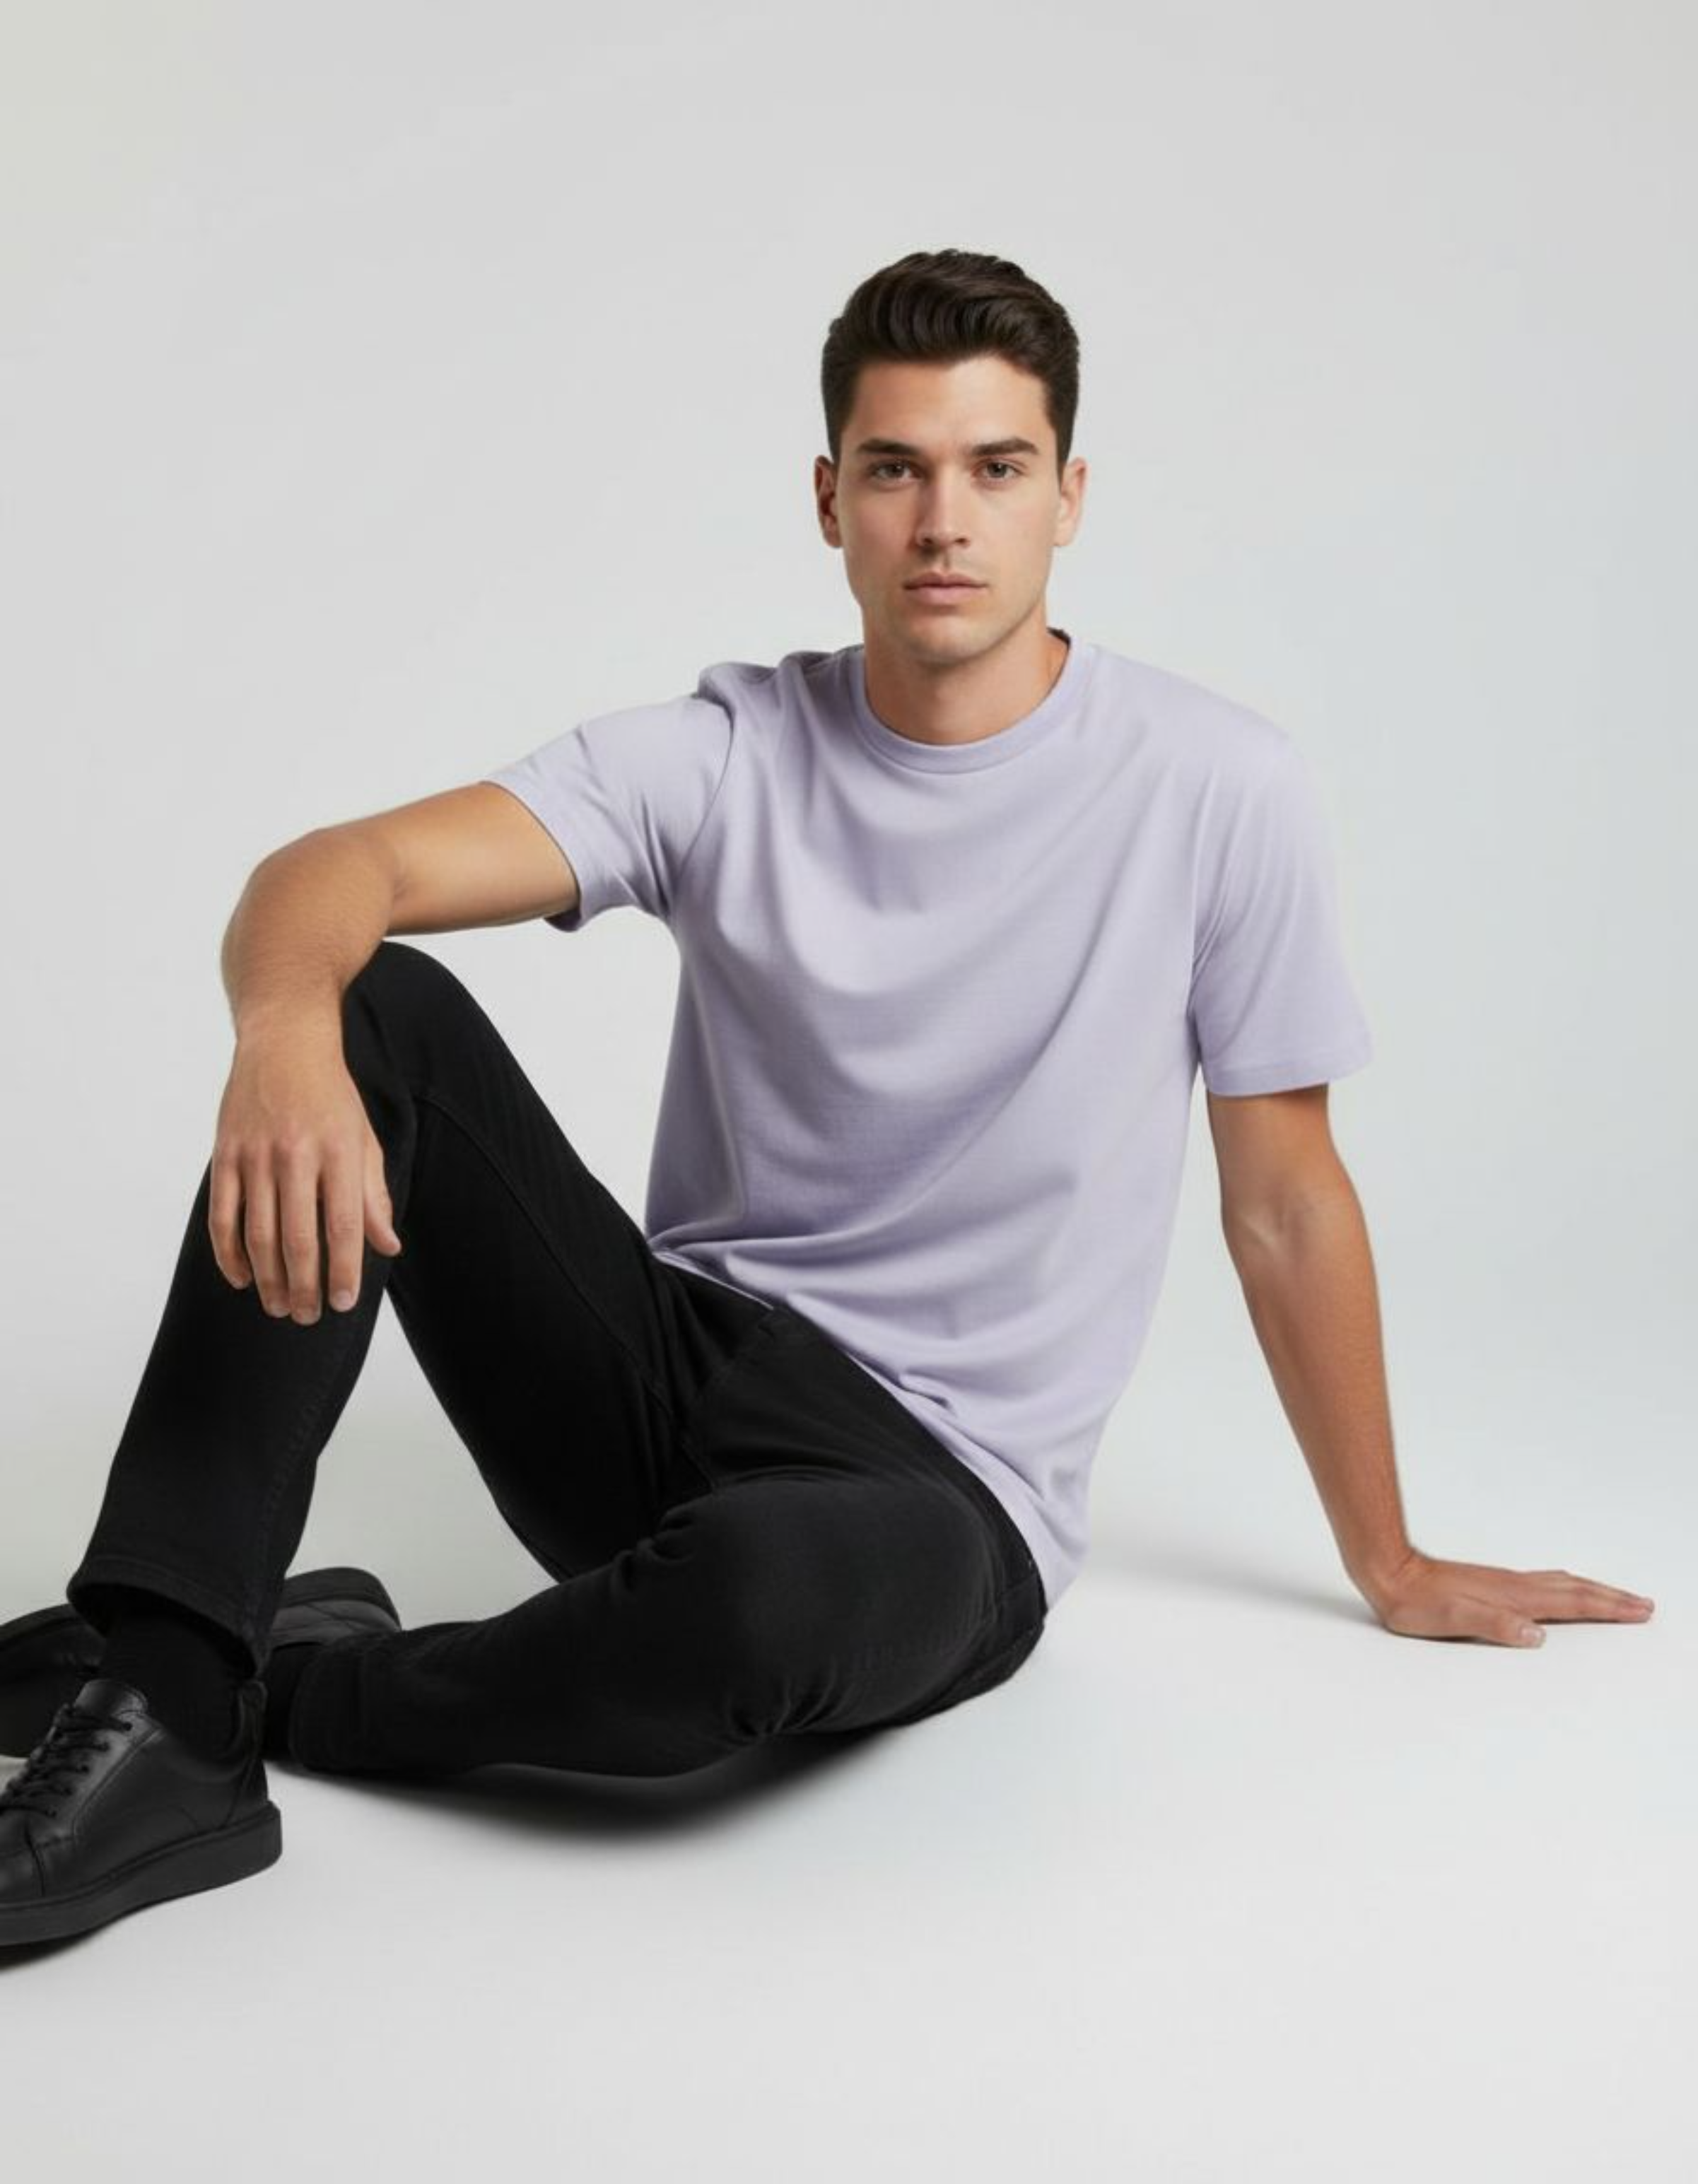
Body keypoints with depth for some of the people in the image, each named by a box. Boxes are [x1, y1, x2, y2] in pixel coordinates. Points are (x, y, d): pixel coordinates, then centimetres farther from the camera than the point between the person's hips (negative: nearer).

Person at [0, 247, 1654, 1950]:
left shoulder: (1215, 788, -6)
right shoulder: (719, 759, -2)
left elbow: (1284, 1201, 1)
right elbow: (345, 871, -15)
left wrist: (1391, 1565, 9)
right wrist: (289, 1029, -40)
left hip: (945, 1504, -2)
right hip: (672, 1378, 3)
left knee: (769, 1589, -39)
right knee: (376, 1016, -19)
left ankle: (301, 1683, -8)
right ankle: (161, 1704, -23)